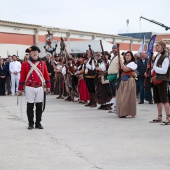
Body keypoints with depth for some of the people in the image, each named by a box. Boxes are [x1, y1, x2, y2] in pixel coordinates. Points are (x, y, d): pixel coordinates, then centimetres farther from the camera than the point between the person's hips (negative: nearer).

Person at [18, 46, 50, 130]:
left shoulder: (43, 63, 7)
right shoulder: (25, 64, 1)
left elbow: (46, 75, 9)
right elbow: (22, 77, 1)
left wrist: (48, 86, 4)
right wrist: (20, 89, 1)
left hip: (40, 88, 2)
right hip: (30, 88, -2)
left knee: (39, 106, 5)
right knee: (30, 106, 2)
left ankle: (38, 123, 14)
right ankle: (30, 123, 10)